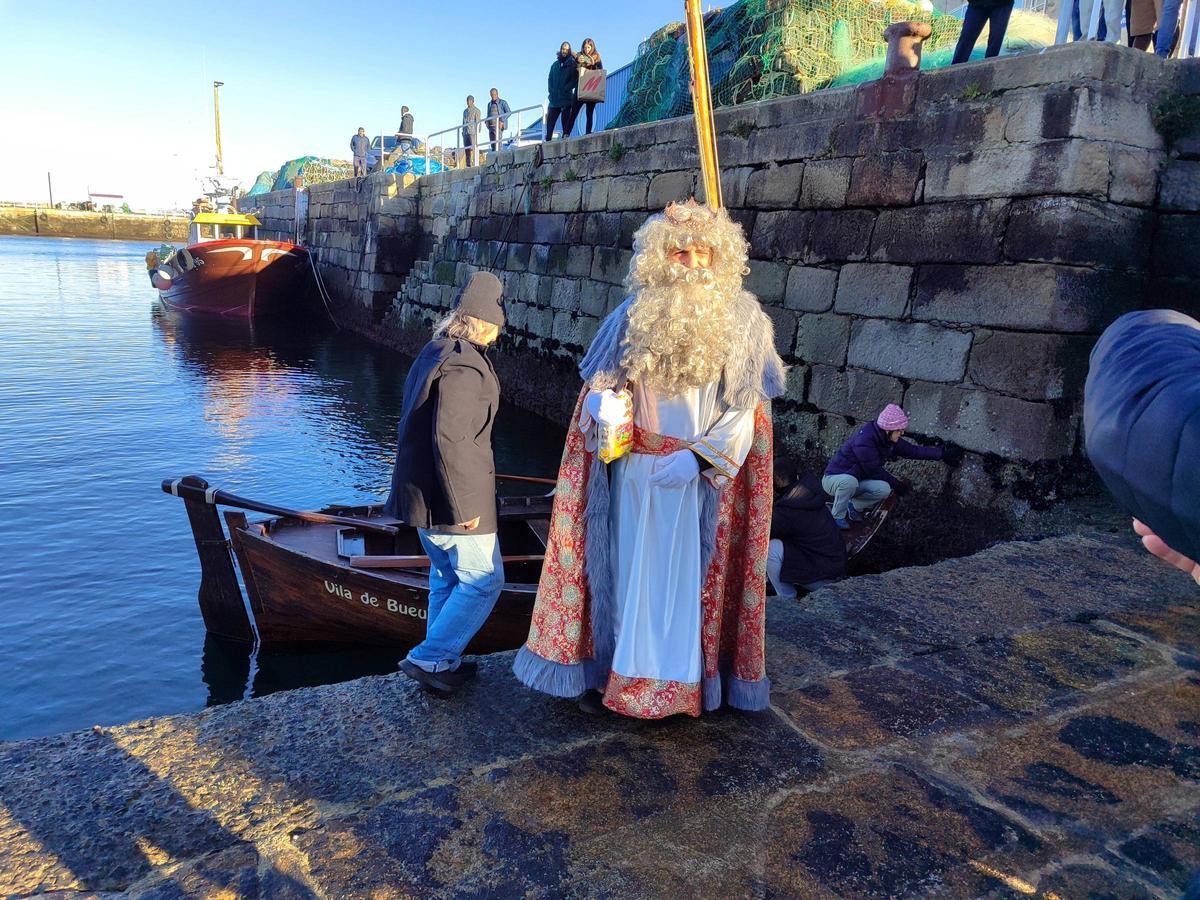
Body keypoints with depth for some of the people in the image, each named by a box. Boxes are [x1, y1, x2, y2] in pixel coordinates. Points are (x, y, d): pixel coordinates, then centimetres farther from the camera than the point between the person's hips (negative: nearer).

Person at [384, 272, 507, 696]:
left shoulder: (434, 351, 11)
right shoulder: (465, 365, -20)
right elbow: (450, 439, -28)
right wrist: (464, 505, -23)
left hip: (422, 490, 10)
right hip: (450, 497, -10)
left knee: (447, 577, 20)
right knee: (483, 581, 3)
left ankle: (443, 662, 30)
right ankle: (429, 658, 6)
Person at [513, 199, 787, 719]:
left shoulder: (743, 319, -3)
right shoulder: (634, 313, 1)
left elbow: (746, 405, -4)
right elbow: (600, 382, 7)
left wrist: (698, 457, -14)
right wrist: (606, 409, -15)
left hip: (706, 474, -1)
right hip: (633, 468, 1)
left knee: (687, 574, 7)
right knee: (626, 567, 9)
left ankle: (685, 679, 23)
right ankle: (612, 670, 23)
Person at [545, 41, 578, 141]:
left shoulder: (572, 64, 3)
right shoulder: (555, 64, 17)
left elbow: (575, 80, -6)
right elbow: (550, 79, 16)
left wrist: (565, 89, -15)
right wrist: (551, 90, -1)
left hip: (566, 98, -4)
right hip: (554, 98, 4)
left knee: (565, 121, -6)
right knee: (550, 120, 2)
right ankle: (548, 140, 6)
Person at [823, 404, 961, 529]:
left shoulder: (889, 439, -3)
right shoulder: (865, 440, -29)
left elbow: (913, 450, 4)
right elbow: (874, 471, -21)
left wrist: (943, 453, 1)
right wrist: (897, 484, -9)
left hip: (855, 482, 7)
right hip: (834, 478, -7)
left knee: (884, 490, -19)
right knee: (850, 481, -41)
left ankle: (853, 506, 6)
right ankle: (837, 517, -16)